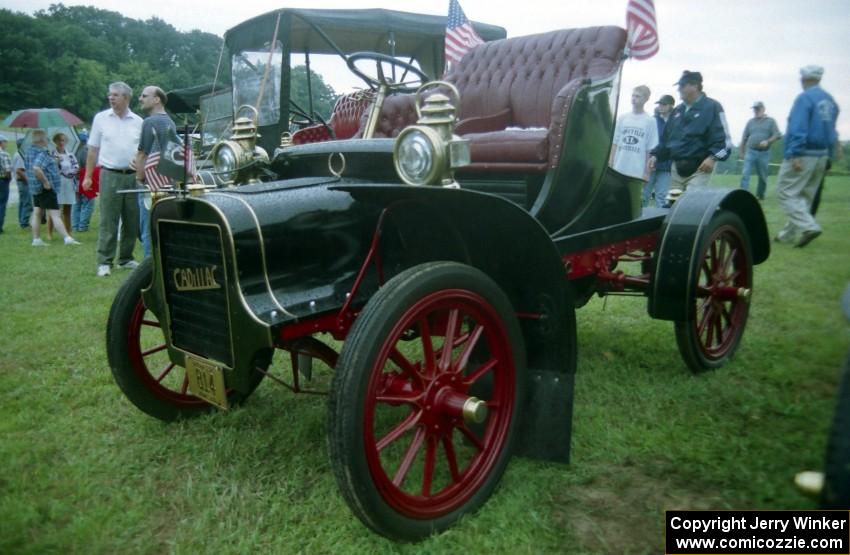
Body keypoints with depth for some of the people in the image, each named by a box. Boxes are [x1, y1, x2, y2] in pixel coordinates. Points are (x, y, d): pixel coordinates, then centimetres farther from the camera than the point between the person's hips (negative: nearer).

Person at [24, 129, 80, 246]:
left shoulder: (30, 152, 12)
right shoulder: (42, 154, -18)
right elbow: (36, 168, -33)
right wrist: (45, 182, -24)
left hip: (35, 188, 10)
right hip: (46, 189, -10)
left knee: (37, 212, 13)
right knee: (55, 214, -11)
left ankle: (36, 239, 18)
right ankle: (67, 238, -12)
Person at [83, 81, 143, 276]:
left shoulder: (138, 122, 7)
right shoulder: (101, 118, 5)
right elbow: (93, 150, 7)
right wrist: (88, 176, 3)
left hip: (133, 176, 2)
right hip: (110, 175, -2)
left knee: (132, 221, 7)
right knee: (108, 221, -3)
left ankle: (126, 259, 19)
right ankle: (104, 262, 1)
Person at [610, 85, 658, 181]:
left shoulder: (650, 121, -2)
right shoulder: (622, 118, 9)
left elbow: (650, 150, -1)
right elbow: (615, 143, 11)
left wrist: (647, 172, -3)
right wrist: (611, 166, 6)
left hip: (637, 173, -3)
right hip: (618, 170, 3)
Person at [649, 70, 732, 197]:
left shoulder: (712, 107, -5)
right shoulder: (677, 110, 15)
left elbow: (723, 137, -10)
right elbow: (666, 138, 21)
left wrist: (713, 157, -23)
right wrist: (656, 155, 7)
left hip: (699, 169, -7)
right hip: (677, 168, 7)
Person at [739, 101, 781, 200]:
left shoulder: (770, 121, 5)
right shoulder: (750, 122, 12)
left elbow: (777, 135, -2)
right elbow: (744, 138, 15)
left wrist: (767, 141, -20)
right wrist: (741, 151, 12)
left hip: (764, 153, -1)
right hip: (750, 151, 1)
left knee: (762, 176, 9)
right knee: (745, 174, -15)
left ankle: (760, 195, 25)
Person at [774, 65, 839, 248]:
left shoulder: (804, 98, -11)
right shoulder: (830, 100, 13)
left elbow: (797, 129, -21)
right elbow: (831, 130, 15)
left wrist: (794, 154, -24)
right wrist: (828, 154, 19)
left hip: (803, 155, -8)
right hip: (822, 156, 8)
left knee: (787, 192, -5)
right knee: (805, 195, 12)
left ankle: (808, 226, -19)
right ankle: (790, 233, 18)